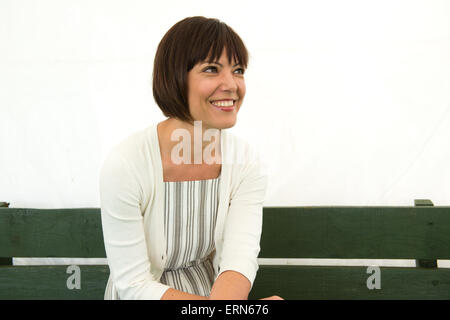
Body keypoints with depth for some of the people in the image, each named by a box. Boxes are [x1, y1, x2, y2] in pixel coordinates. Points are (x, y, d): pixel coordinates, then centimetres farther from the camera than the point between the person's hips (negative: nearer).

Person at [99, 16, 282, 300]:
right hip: (144, 294, -3)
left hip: (219, 291, 4)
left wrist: (224, 298, -39)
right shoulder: (124, 166, -20)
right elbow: (134, 284, -18)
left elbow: (240, 258, -18)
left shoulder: (247, 162, -9)